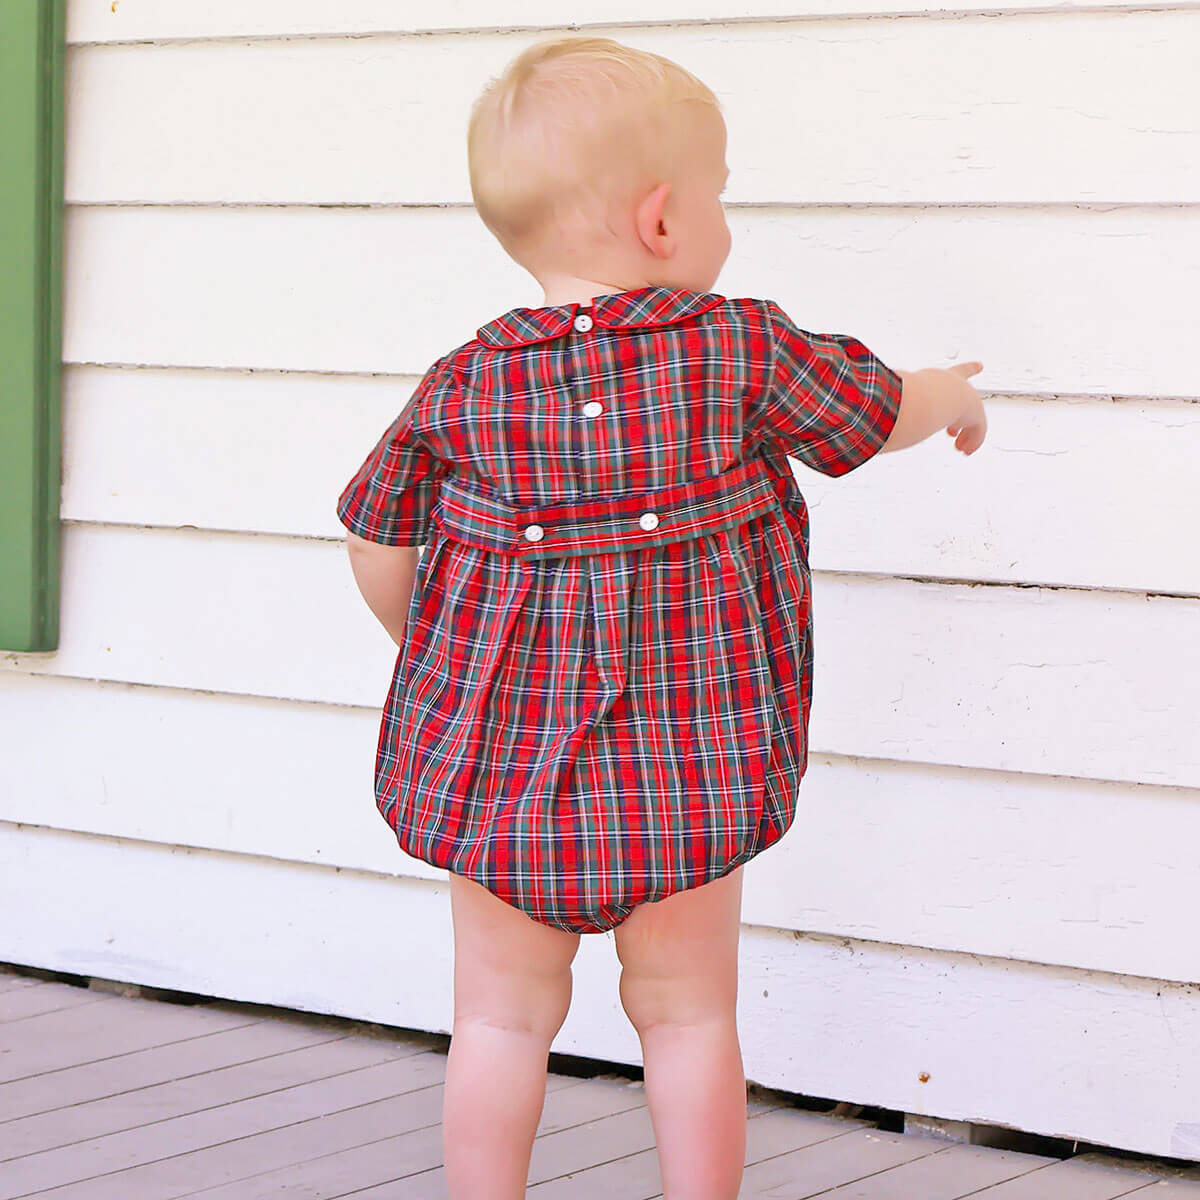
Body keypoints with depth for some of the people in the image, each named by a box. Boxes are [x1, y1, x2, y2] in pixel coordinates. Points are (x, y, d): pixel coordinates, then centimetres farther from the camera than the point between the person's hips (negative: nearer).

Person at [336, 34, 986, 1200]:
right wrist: (954, 395, 32)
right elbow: (877, 412, 9)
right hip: (688, 756, -1)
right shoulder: (744, 352, -8)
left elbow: (376, 544, 8)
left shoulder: (462, 386, -3)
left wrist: (436, 655, 27)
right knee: (687, 1016, 12)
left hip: (496, 754, 1)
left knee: (503, 1018, 11)